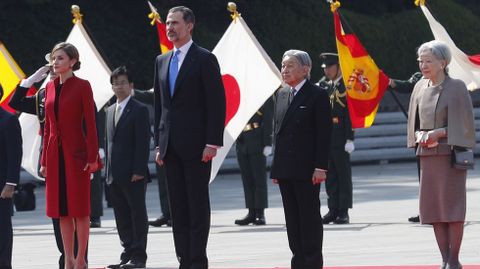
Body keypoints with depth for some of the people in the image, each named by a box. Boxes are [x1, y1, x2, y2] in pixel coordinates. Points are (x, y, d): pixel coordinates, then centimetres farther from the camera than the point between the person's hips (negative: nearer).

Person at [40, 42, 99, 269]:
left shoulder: (82, 86, -6)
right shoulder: (50, 87, 11)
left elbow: (90, 123, -8)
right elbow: (48, 126, 14)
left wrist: (92, 157, -14)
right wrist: (44, 160, 13)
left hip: (76, 152, -6)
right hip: (55, 152, 6)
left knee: (79, 207, -1)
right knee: (61, 209, 6)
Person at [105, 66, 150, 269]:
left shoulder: (139, 110, -5)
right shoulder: (110, 111, 16)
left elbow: (143, 143, -11)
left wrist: (139, 170, -16)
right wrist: (108, 169, 12)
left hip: (133, 175, -7)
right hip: (115, 175, 7)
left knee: (137, 214, -1)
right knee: (122, 216, 9)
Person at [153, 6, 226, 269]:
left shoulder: (205, 59, -4)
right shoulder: (162, 61, 15)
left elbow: (217, 103, -8)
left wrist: (212, 142, -15)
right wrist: (159, 144, 12)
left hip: (196, 145, -6)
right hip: (171, 146, 6)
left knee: (198, 205, -3)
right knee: (178, 206, 6)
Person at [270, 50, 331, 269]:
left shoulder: (317, 95, -6)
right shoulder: (281, 95, 15)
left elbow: (324, 134, -9)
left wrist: (320, 167, -15)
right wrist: (276, 166, 12)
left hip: (306, 169, -7)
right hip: (285, 169, 7)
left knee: (310, 216, -2)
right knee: (292, 218, 8)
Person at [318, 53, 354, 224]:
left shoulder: (346, 86, -6)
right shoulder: (326, 87, 15)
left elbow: (350, 114, -11)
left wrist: (349, 139, -16)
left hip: (341, 139, -7)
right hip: (326, 138, 7)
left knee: (343, 174, -1)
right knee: (330, 175, 8)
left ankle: (343, 212, 2)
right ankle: (333, 209, 13)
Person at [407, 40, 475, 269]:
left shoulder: (456, 87, -6)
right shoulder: (421, 87, 10)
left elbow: (464, 122, -8)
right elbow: (414, 122, 18)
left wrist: (439, 133, -16)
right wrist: (420, 136, -3)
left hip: (450, 153, -6)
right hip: (427, 155, 6)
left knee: (451, 206, -5)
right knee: (433, 207, 3)